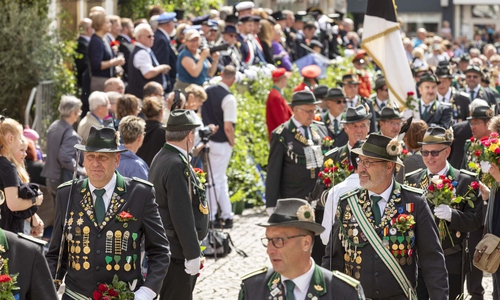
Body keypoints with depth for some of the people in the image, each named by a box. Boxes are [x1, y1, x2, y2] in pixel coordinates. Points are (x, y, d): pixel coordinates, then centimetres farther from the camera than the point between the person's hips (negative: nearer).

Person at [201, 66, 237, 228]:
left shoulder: (207, 91, 2)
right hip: (221, 143, -6)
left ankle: (227, 215, 20)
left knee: (220, 179, 16)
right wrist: (232, 142, -4)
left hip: (206, 140, 6)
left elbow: (199, 115, 8)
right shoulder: (229, 98, -18)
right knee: (216, 179, 4)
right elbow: (228, 127, -21)